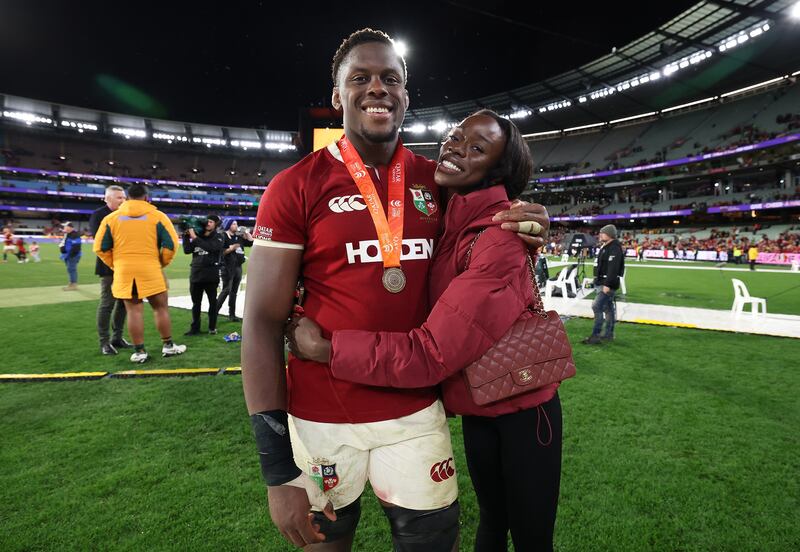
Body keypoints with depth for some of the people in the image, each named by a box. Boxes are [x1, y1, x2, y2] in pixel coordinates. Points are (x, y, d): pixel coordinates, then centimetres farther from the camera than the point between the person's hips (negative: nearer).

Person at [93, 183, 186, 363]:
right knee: (161, 307, 10)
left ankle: (139, 352, 9)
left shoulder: (111, 218, 6)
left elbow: (100, 248, 7)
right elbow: (171, 245, -5)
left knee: (134, 310, 6)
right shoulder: (158, 216, 0)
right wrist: (162, 263, 9)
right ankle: (168, 346, 16)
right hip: (150, 270, -2)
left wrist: (115, 265, 17)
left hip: (124, 272, 2)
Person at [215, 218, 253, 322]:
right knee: (226, 290, -9)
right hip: (228, 267, -7)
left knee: (234, 292, 10)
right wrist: (231, 249, -21)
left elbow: (251, 242, 17)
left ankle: (232, 315, 16)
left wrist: (246, 232, 9)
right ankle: (215, 312, 0)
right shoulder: (223, 236, -7)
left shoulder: (238, 237, 14)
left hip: (238, 267, 7)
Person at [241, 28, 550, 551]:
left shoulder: (436, 181, 2)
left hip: (416, 410, 3)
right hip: (321, 417, -2)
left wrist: (520, 238, -8)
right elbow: (263, 323, -9)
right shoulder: (296, 188, -8)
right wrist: (278, 468, -11)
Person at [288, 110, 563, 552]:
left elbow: (431, 353, -32)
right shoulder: (444, 220, -3)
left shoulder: (499, 239, -28)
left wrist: (324, 348, -24)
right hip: (475, 407, 7)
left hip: (523, 409, -6)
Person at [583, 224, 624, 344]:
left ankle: (595, 336, -11)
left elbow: (613, 268, -26)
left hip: (608, 284, -11)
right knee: (608, 308, 15)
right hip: (602, 283, 11)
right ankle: (609, 334, 24)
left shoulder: (615, 248, -17)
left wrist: (607, 284, -29)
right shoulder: (605, 247, 16)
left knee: (597, 306, -14)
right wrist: (597, 281, 21)